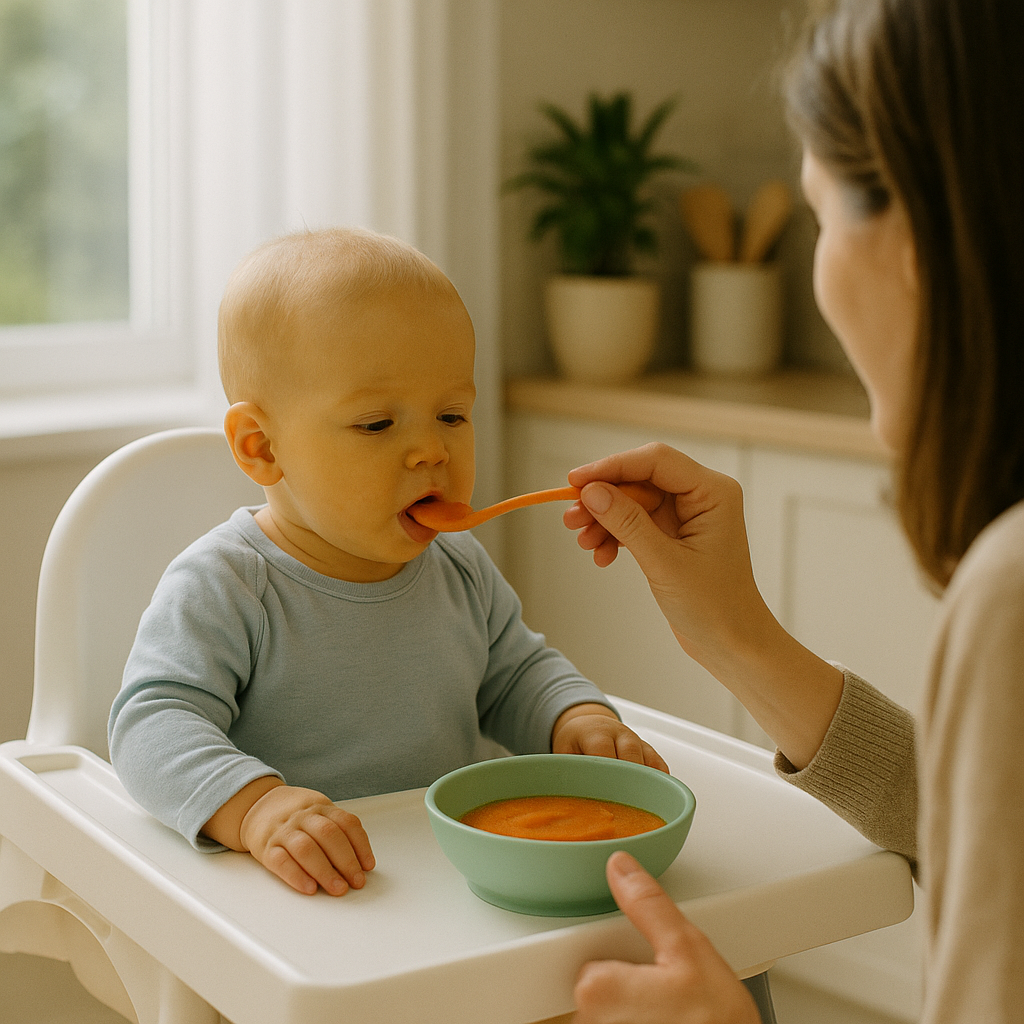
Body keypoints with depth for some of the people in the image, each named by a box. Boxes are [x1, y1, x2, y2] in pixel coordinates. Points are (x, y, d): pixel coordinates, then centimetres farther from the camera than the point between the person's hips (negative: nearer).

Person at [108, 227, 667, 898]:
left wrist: (578, 719, 1)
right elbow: (154, 724, -20)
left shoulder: (462, 571, 9)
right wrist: (255, 806, -37)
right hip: (294, 900, -6)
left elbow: (515, 676, 23)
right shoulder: (222, 589, -10)